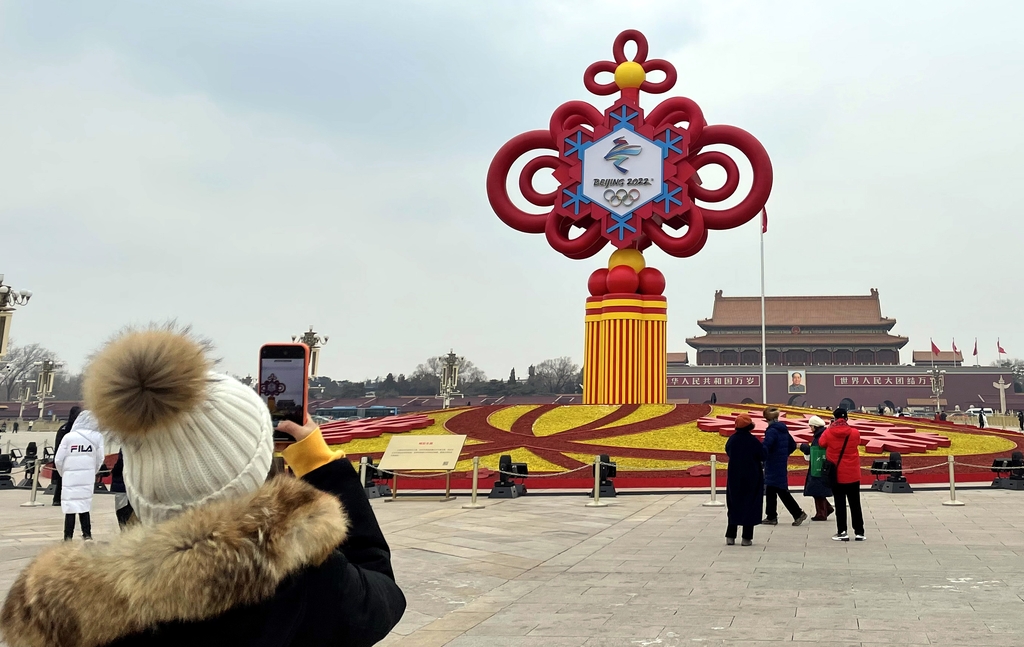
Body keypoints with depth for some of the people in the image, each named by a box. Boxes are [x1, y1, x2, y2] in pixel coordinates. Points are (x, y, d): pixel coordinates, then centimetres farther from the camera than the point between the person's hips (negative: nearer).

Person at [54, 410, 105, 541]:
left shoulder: (68, 437, -6)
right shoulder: (97, 437, -3)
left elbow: (58, 460, -3)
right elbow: (100, 459, 1)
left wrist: (63, 474, 16)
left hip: (70, 477, -2)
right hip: (88, 477, 2)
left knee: (70, 507, 3)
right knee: (85, 506, 12)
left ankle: (68, 537, 5)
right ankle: (87, 535, 11)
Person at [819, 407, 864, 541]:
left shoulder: (828, 433, -9)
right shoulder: (855, 433, -6)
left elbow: (821, 443, 8)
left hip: (836, 475, -1)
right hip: (852, 475, 1)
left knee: (840, 504, 5)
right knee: (855, 504, 9)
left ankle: (842, 532, 1)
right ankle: (859, 532, 11)